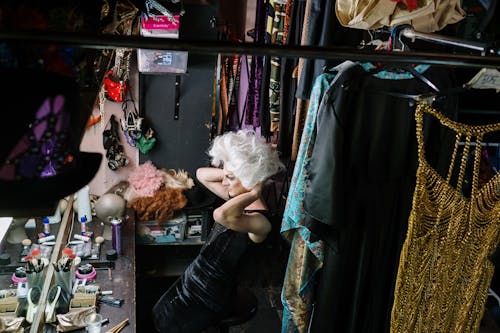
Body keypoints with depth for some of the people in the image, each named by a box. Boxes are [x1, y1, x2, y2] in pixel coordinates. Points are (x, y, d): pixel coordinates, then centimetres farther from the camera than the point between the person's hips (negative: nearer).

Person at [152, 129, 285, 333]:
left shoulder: (259, 220, -30)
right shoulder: (236, 199, -3)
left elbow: (222, 215, -52)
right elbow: (201, 174, 9)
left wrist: (253, 193, -35)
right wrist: (231, 172, -7)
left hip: (210, 298, -8)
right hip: (195, 278, 8)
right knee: (157, 314, 21)